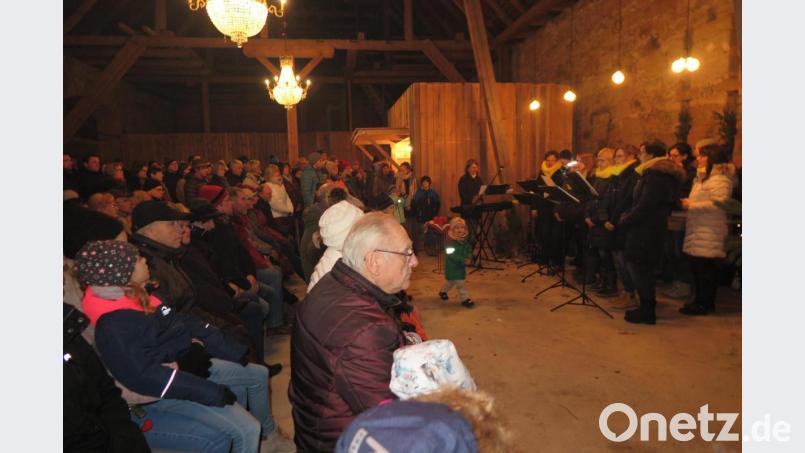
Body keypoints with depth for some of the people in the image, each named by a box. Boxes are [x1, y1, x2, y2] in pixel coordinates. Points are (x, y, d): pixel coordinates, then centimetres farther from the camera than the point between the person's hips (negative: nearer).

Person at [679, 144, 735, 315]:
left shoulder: (720, 179, -11)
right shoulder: (703, 177, 22)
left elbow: (718, 203, -22)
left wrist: (692, 205, -17)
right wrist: (688, 203, 13)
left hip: (709, 233, -10)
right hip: (697, 231, 10)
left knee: (705, 268, -5)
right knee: (697, 268, 12)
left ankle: (703, 304, 2)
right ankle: (701, 301, 21)